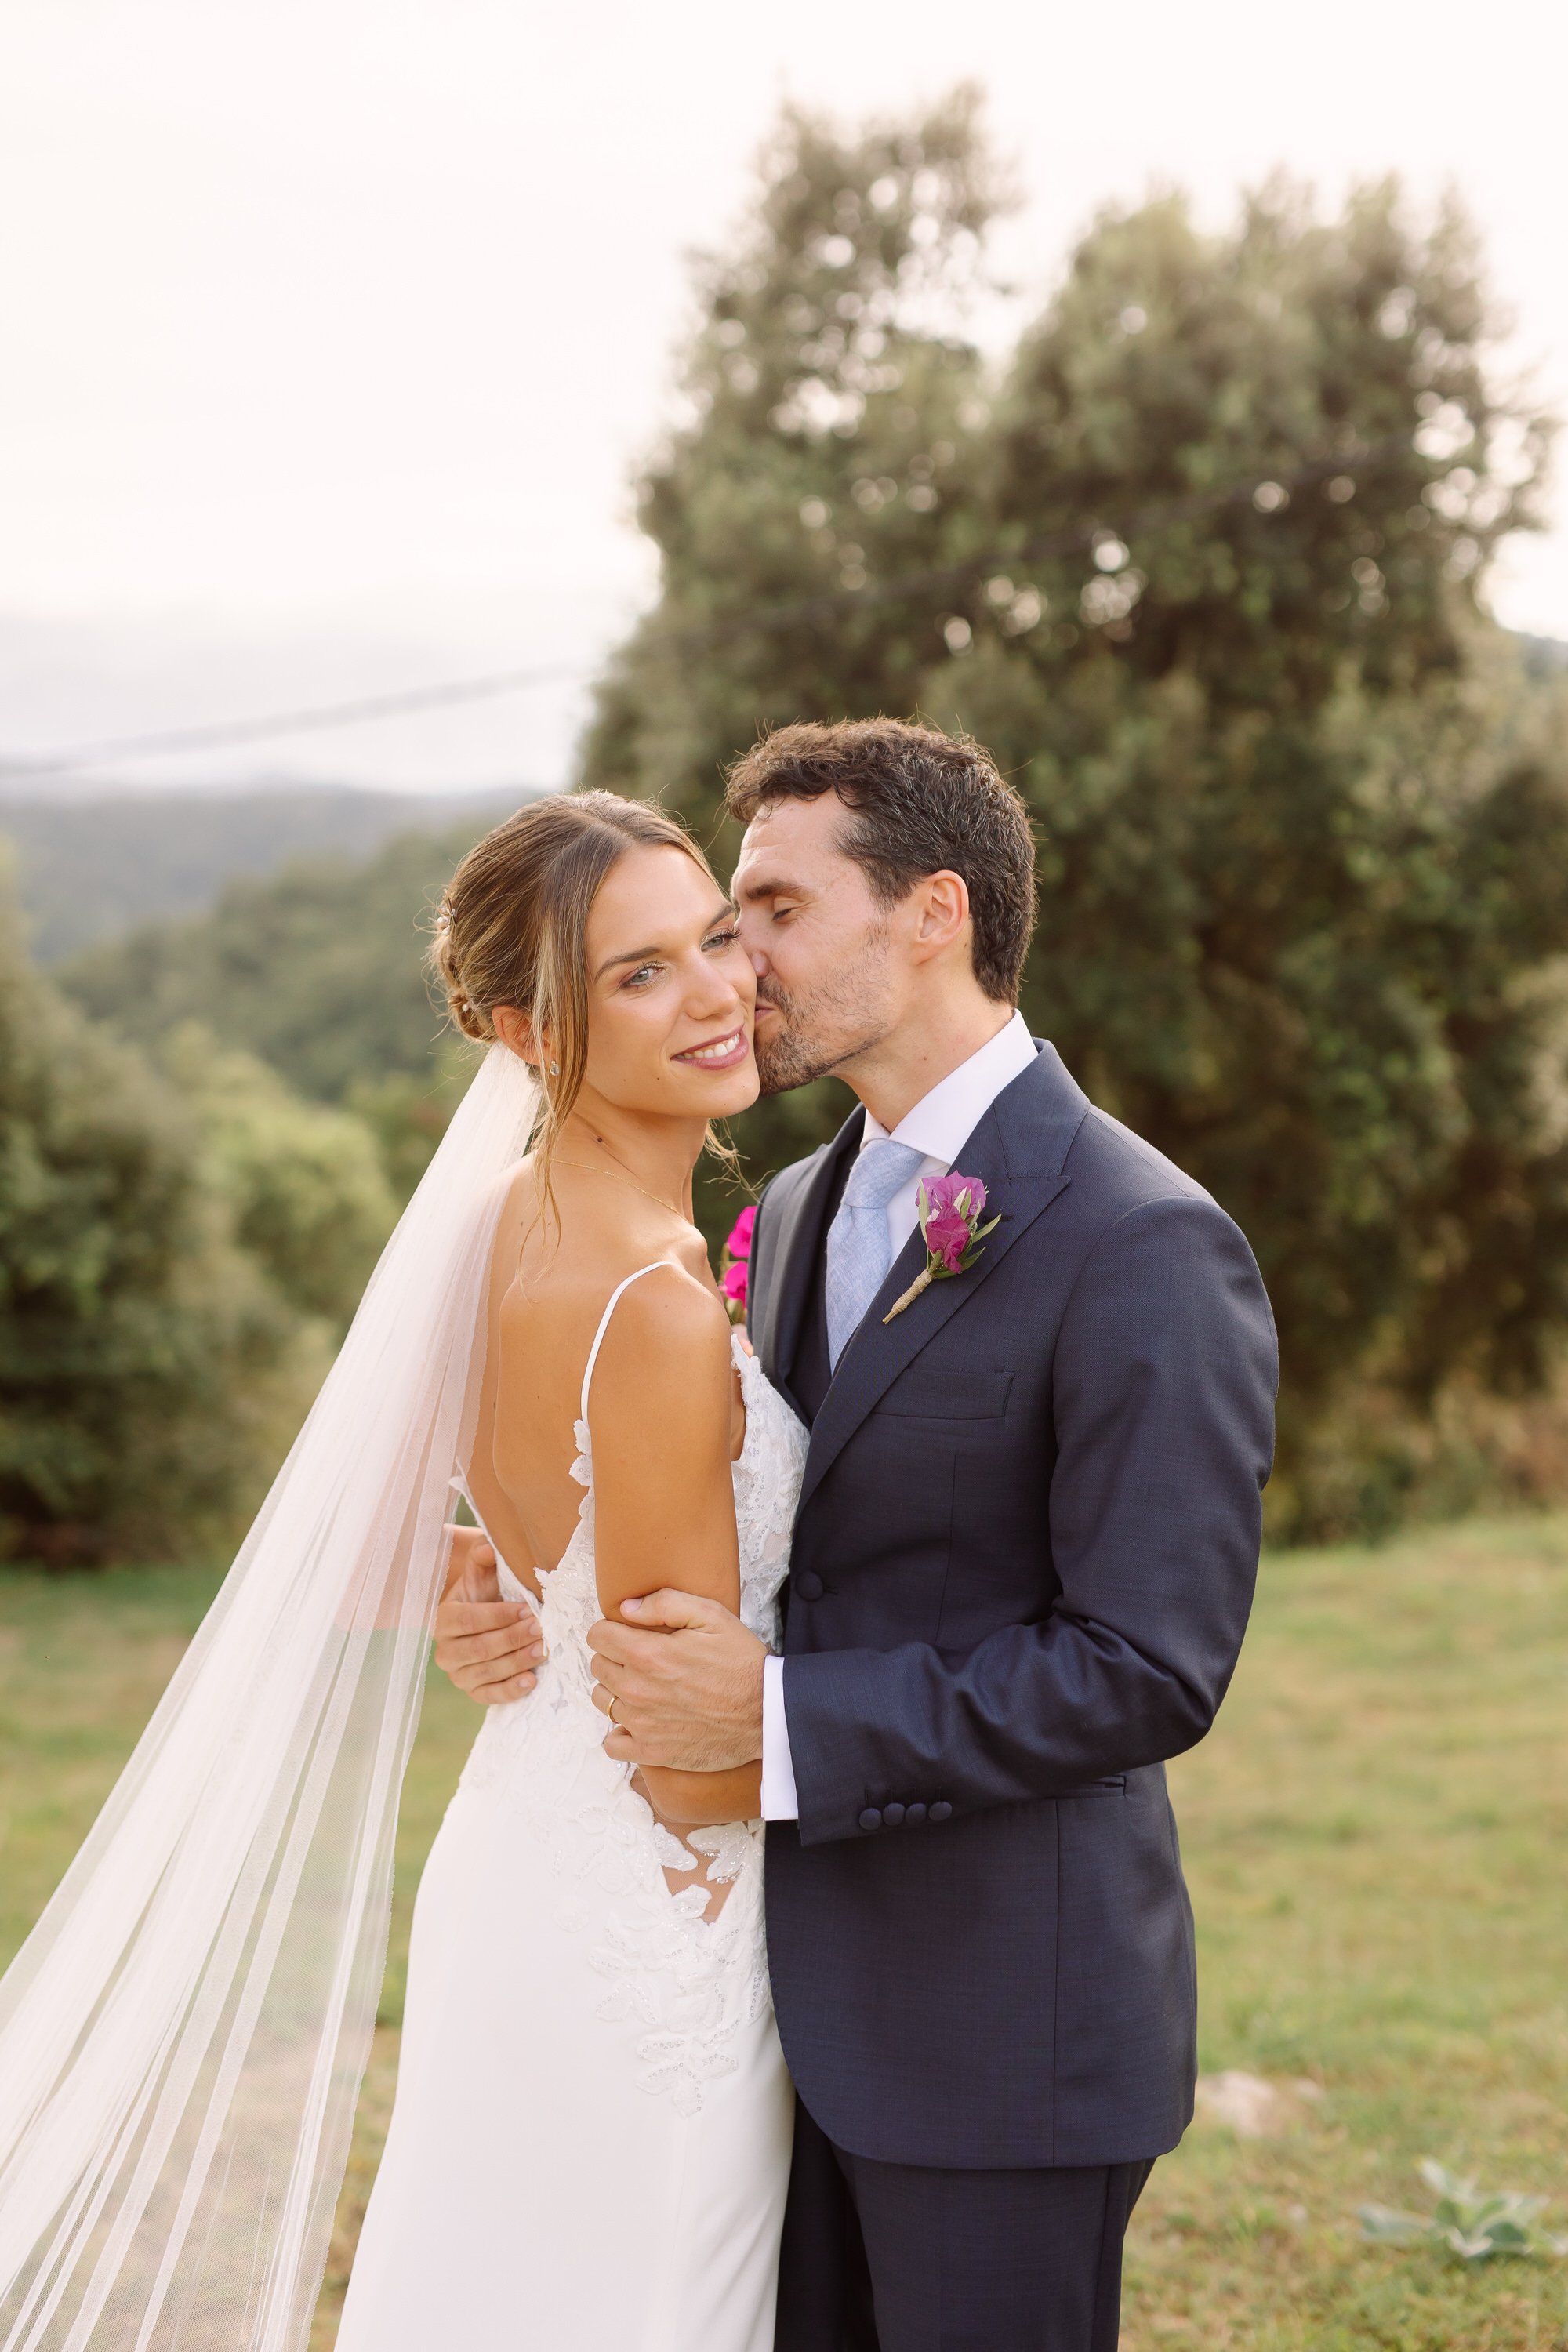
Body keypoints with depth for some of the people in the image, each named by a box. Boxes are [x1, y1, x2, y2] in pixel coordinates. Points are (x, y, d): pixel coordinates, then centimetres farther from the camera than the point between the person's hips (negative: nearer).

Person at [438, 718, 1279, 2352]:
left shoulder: (1143, 1247, -17)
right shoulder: (793, 1213, 10)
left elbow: (1148, 1670, -21)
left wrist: (778, 1721, -23)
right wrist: (510, 1599, -4)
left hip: (1002, 2029, -7)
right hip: (797, 1984, 8)